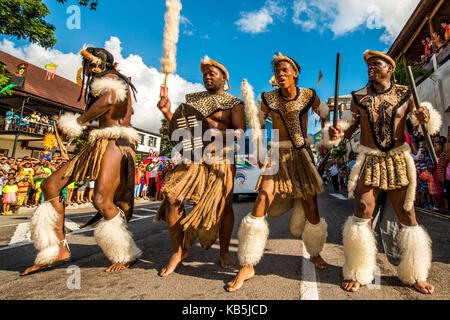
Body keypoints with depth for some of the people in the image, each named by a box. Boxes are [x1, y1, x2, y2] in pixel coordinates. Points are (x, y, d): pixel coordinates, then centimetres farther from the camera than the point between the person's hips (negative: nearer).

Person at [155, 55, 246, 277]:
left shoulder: (234, 104, 9)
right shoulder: (193, 99, 22)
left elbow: (240, 132, -4)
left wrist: (216, 131, -19)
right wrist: (167, 112, 1)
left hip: (220, 158, -3)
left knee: (224, 204, -6)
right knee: (172, 197, -10)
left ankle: (224, 252, 17)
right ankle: (179, 251, 7)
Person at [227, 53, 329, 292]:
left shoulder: (309, 95, -1)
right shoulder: (269, 98, -3)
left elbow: (325, 114, 18)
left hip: (302, 155, 2)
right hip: (277, 154, -1)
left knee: (311, 210, 3)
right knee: (261, 204, -18)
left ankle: (315, 254, 36)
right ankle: (247, 267, -5)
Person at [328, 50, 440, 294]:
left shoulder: (405, 95, 6)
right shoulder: (359, 97, 7)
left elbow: (426, 127, 8)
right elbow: (350, 127, 8)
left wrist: (425, 117, -15)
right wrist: (337, 133, -14)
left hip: (398, 161, 1)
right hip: (370, 161, -1)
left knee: (407, 216, 5)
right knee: (362, 213, -8)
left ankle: (415, 275, 26)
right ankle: (356, 273, 8)